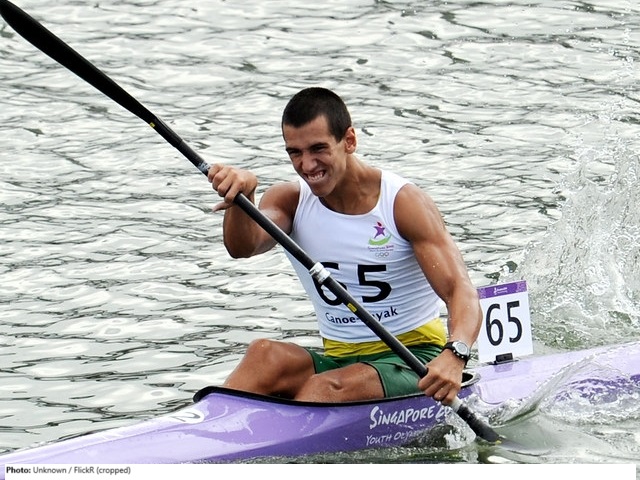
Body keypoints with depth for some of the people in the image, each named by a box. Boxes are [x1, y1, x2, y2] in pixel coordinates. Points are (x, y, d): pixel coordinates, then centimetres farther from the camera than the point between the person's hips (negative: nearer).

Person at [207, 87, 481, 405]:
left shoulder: (404, 203, -10)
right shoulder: (291, 200, 1)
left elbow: (460, 291, -19)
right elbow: (243, 247, -20)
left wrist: (453, 356, -40)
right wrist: (241, 197, -42)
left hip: (413, 359, -4)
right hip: (338, 359, 4)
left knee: (328, 388, -33)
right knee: (266, 355, -27)